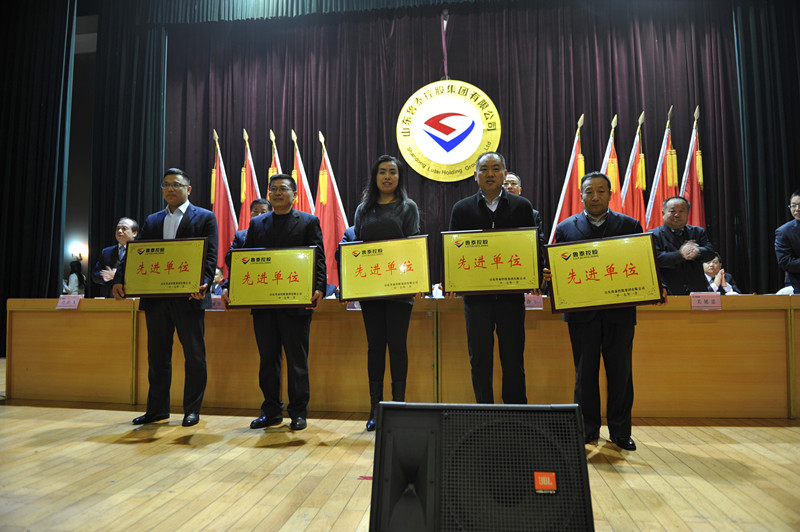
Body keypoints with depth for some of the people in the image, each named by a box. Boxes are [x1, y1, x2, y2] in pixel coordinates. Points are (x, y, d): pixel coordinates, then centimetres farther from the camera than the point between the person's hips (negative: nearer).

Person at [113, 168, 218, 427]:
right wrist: (120, 279, -6)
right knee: (157, 355, 12)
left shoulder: (205, 218, 2)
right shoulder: (152, 221, 17)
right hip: (156, 297, 5)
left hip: (188, 298, -5)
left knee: (194, 356, 3)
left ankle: (192, 409, 14)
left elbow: (210, 256, -7)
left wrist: (204, 282, -25)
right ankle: (157, 408, 25)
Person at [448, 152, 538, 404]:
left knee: (513, 361, 8)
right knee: (480, 361, 7)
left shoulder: (522, 206, 8)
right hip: (476, 295, 1)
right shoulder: (462, 209, 8)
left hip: (512, 293, 0)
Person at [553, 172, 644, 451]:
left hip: (619, 311, 1)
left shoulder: (630, 225, 8)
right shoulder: (566, 228, 7)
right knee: (585, 372, 7)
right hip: (582, 312, 0)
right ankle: (588, 429, 21)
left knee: (620, 372, 6)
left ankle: (620, 431, 22)